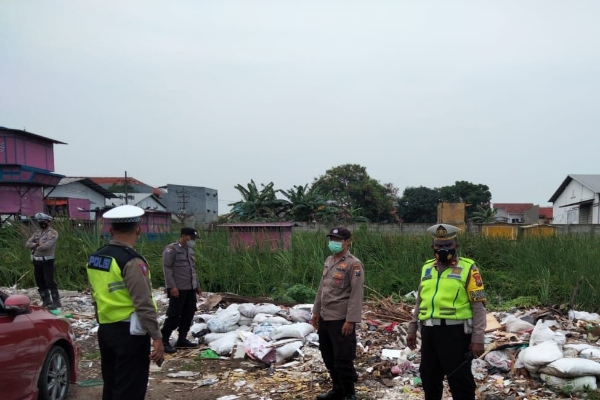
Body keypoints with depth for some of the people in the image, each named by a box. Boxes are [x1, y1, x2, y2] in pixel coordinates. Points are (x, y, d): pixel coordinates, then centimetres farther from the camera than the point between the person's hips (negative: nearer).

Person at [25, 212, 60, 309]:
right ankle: (46, 301, 21)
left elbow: (47, 246, -22)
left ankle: (56, 302, -5)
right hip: (36, 260, 8)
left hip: (47, 261, -8)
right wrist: (36, 244, -13)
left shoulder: (53, 233, -10)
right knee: (40, 282, 12)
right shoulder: (37, 233, 14)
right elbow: (27, 244, 6)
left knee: (50, 282, -9)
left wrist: (35, 247, -6)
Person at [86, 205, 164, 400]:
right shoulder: (132, 261, -19)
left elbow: (97, 298, 14)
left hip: (105, 330, 8)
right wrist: (157, 337, -16)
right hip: (130, 333, -8)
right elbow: (144, 304, -21)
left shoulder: (95, 258, 6)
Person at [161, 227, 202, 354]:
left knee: (188, 314, 11)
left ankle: (182, 339, 21)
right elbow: (167, 269, -14)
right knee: (174, 315, -6)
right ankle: (164, 341, 4)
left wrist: (197, 285, 21)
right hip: (178, 289, -8)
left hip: (190, 289, 8)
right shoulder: (171, 249, -8)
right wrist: (172, 286, -20)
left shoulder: (189, 250, 17)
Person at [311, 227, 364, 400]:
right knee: (328, 357, 17)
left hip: (341, 320, -8)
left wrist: (351, 320, -20)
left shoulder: (354, 264, -13)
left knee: (342, 359, 0)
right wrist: (316, 311, 16)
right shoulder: (328, 260, 11)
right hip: (325, 318, 8)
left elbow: (356, 295, -17)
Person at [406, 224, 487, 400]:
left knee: (460, 381, 2)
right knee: (429, 379, 17)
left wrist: (478, 338, -11)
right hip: (429, 332, 6)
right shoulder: (427, 268, 13)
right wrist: (412, 329, 18)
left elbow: (478, 306, -6)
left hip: (455, 332, -6)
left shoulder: (468, 268, -4)